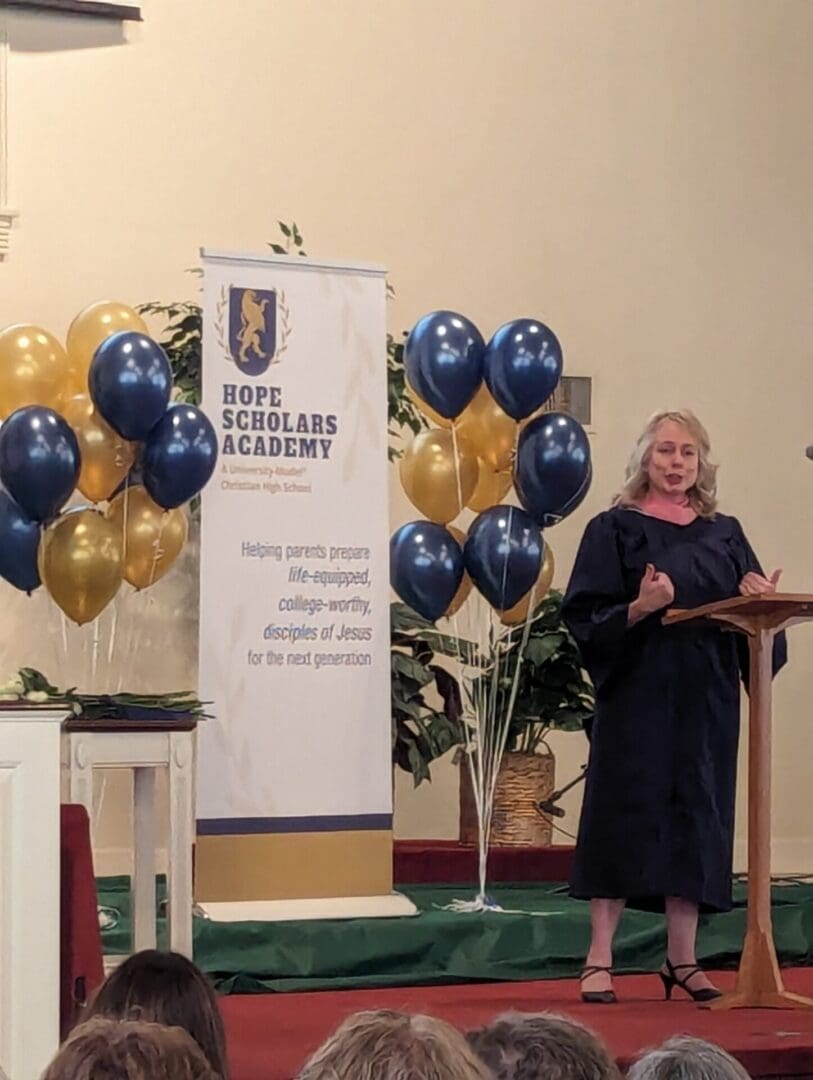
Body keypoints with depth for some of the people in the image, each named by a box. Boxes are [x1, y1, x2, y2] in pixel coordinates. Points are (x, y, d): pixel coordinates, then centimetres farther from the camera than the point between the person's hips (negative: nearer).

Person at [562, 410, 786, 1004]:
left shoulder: (725, 534, 14)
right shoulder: (615, 530, 1)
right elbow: (586, 618, -5)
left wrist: (762, 600, -8)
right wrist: (639, 609, -22)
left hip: (706, 703, 4)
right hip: (637, 698, -4)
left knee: (696, 820, 5)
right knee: (625, 815, -5)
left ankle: (682, 959, 14)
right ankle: (600, 960, 0)